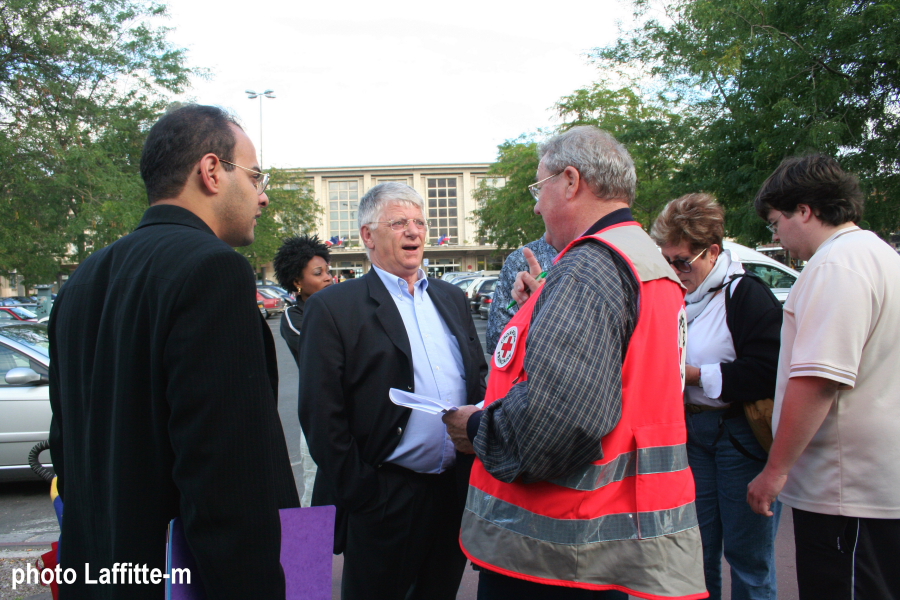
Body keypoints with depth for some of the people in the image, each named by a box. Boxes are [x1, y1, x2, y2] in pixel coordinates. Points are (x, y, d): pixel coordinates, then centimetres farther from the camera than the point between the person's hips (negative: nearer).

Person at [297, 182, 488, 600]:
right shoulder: (333, 307, -8)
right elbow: (321, 415, -11)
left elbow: (479, 376, 18)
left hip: (458, 489, 6)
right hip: (384, 500, -5)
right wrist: (359, 494, -12)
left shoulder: (452, 298, 11)